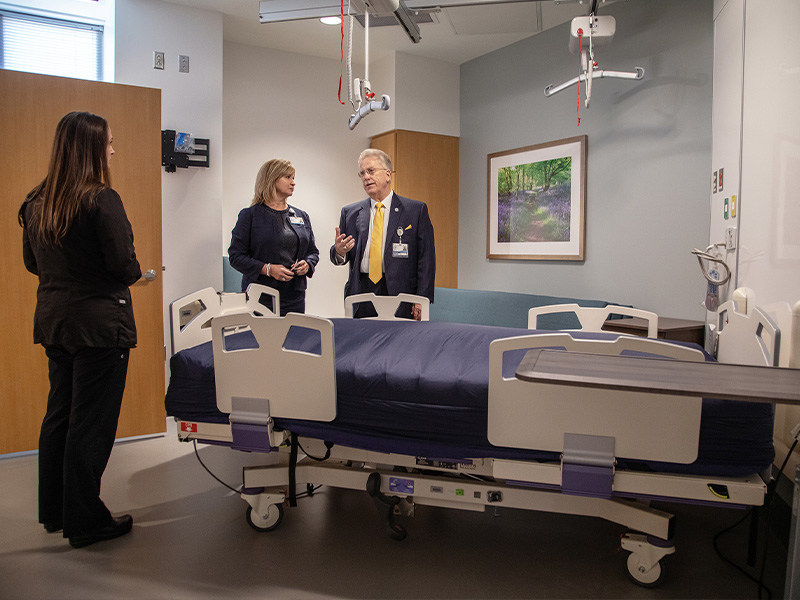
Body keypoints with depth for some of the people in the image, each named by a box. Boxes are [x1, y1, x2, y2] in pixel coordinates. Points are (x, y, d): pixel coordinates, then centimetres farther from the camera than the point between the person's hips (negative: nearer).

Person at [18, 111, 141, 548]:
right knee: (91, 423, 2)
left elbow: (32, 263, 15)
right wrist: (134, 273, 4)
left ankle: (54, 512, 32)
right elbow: (125, 266, -17)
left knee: (58, 414, 18)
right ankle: (85, 521, 15)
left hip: (53, 322, 8)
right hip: (100, 324, -8)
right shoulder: (101, 200, -17)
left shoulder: (36, 202, 7)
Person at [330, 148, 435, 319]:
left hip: (400, 295, -2)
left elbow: (426, 259, -2)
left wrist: (421, 300, -9)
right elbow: (341, 258, 12)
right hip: (360, 294, 3)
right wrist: (339, 251, -12)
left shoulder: (417, 210, 3)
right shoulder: (350, 213, 12)